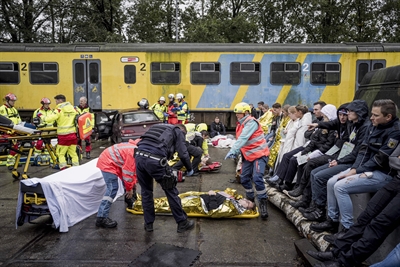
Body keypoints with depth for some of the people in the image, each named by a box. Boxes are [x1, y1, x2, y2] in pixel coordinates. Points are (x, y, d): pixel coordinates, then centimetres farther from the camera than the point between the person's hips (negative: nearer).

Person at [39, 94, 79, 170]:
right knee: (73, 152, 14)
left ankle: (63, 169, 1)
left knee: (60, 153, 7)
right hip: (73, 134, 5)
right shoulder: (73, 108, 9)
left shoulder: (59, 110, -9)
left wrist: (41, 116, 0)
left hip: (64, 135, -5)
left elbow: (49, 119, -16)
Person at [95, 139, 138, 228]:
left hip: (111, 161, 11)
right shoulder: (133, 153, -26)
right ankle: (101, 218, -19)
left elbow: (132, 168, 16)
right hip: (107, 163, -11)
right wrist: (129, 188, -10)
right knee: (112, 188, -17)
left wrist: (132, 184, 16)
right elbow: (128, 172, -23)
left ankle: (129, 201, 44)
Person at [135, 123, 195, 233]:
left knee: (146, 192, 21)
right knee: (171, 191, 9)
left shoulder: (156, 127, 34)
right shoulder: (178, 131, 16)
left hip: (139, 156, 6)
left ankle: (148, 224, 29)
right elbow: (183, 154, 5)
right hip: (155, 160, -6)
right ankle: (182, 223, 20)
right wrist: (190, 169, 22)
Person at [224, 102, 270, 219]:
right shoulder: (240, 124, 11)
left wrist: (232, 150, -37)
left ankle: (263, 203, -9)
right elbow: (240, 140, 11)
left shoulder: (251, 122, -18)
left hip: (259, 154, -9)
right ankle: (250, 199, 33)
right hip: (248, 155, 9)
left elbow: (243, 138, -30)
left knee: (257, 178, -22)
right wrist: (236, 152, -3)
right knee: (244, 178, 11)